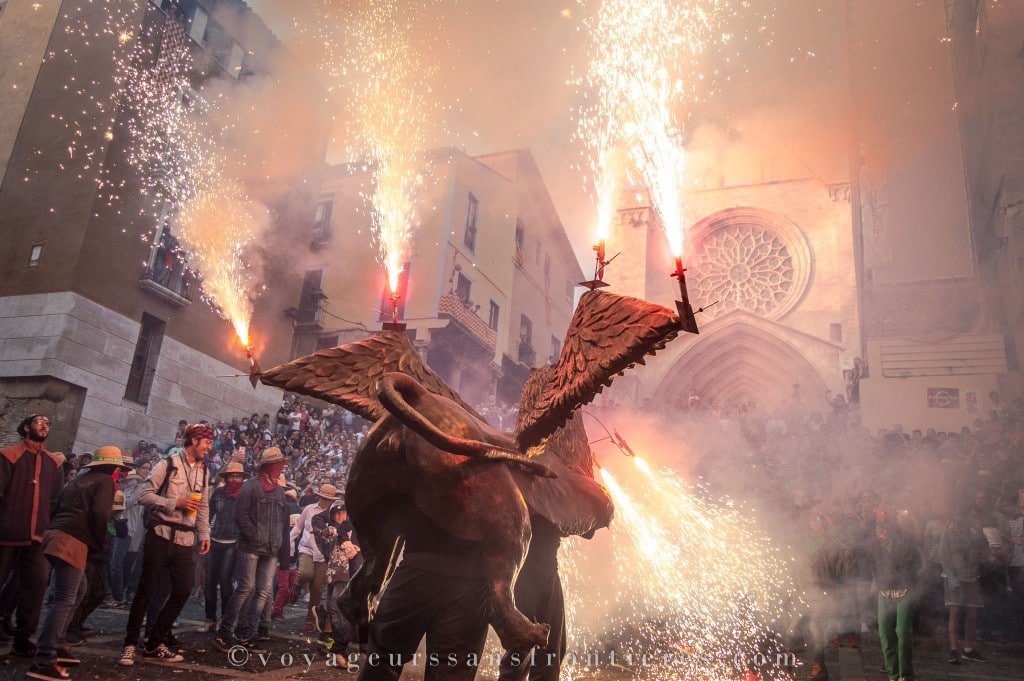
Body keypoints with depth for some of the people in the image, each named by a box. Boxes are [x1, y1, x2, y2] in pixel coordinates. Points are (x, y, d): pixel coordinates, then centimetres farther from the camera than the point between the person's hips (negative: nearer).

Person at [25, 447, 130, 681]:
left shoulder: (80, 479, 24)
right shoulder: (105, 481, -1)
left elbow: (58, 508, 23)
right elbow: (99, 513, -14)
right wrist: (101, 544, -1)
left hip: (57, 535, 9)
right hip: (72, 542, -9)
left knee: (78, 590, 22)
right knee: (65, 600, -11)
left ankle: (57, 644, 22)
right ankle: (43, 661, -16)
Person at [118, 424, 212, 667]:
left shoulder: (203, 472, 13)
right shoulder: (168, 464, -6)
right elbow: (145, 495, -11)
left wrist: (204, 534, 7)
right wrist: (176, 503, -18)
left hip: (186, 540, 6)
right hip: (161, 535, -6)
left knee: (182, 591, 4)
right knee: (146, 591, 1)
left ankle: (155, 645, 17)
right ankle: (130, 645, 13)